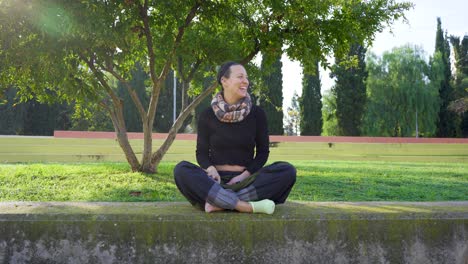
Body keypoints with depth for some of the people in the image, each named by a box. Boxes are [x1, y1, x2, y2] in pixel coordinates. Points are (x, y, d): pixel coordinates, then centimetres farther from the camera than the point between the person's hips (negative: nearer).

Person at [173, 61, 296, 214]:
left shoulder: (257, 114, 1)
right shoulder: (207, 116, 0)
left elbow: (263, 151, 6)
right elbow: (202, 152, 6)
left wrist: (244, 175, -11)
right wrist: (211, 169, -17)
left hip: (245, 182, 1)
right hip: (216, 182, 0)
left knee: (287, 171, -24)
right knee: (181, 170, -29)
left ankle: (220, 202, -28)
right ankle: (248, 206, -35)